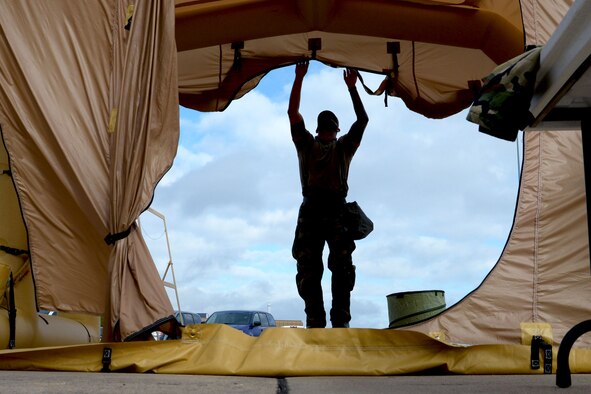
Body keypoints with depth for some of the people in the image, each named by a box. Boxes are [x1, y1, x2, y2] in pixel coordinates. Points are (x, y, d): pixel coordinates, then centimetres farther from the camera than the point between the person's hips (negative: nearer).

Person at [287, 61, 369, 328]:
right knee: (308, 268, -8)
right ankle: (315, 322, -11)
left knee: (342, 266, -10)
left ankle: (341, 321, -15)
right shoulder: (306, 144, 23)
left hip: (337, 209, 0)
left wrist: (352, 88, 11)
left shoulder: (344, 146, 23)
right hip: (310, 209, 1)